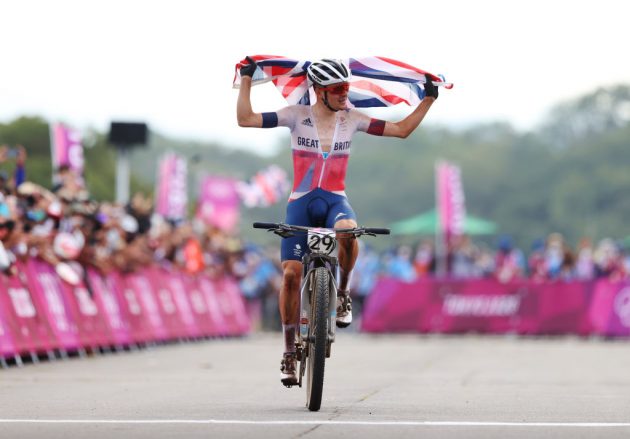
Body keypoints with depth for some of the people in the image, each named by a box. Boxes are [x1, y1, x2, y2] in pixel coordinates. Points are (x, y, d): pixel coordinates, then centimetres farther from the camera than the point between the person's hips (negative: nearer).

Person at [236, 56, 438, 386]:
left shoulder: (351, 119, 5)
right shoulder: (297, 116, 0)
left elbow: (401, 129, 10)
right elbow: (246, 119, -5)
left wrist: (429, 99, 6)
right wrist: (246, 79, -8)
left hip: (335, 200, 0)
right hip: (301, 202, 0)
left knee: (347, 231, -37)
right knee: (291, 273, -10)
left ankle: (343, 293, -10)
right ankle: (289, 353, 3)